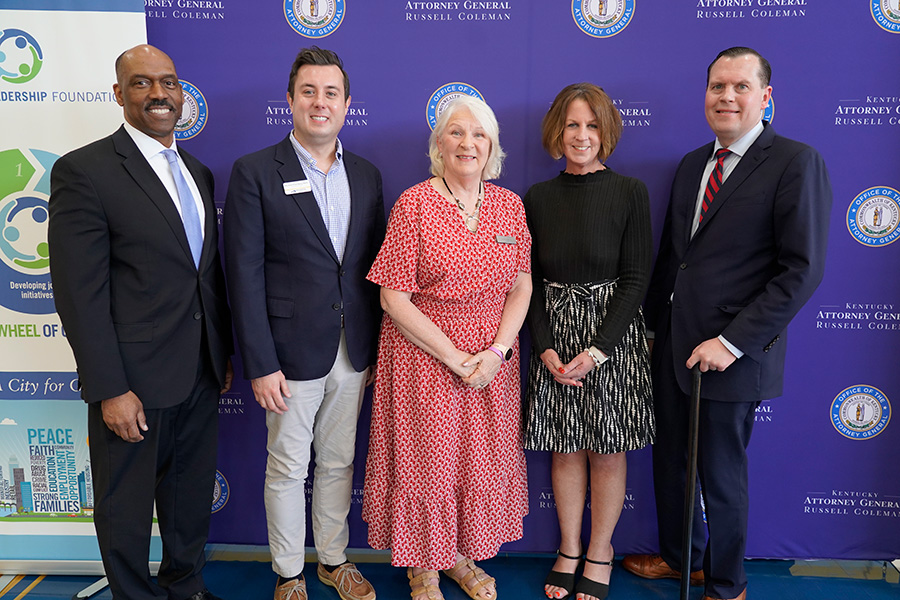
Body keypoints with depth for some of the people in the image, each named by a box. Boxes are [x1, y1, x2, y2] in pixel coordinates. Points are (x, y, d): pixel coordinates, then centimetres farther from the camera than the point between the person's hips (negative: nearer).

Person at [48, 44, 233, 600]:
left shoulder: (199, 173, 10)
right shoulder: (84, 171, -12)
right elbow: (80, 293, -15)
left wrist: (224, 352, 13)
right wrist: (110, 390, -17)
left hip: (202, 375, 6)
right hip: (134, 380, -6)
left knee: (192, 492, 22)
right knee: (126, 505, 14)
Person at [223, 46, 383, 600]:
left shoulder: (367, 175, 7)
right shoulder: (255, 172, -7)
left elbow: (376, 265, 9)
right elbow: (245, 274, -10)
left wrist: (378, 345, 6)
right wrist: (260, 364, -13)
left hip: (354, 353, 4)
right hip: (292, 353, -4)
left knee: (339, 463, 18)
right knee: (288, 469, 11)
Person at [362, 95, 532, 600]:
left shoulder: (511, 205, 3)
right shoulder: (414, 204, -10)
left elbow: (522, 286, 3)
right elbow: (394, 298, -13)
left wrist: (496, 351, -11)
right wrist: (456, 357, -15)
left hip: (494, 362, 4)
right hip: (424, 356, -4)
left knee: (485, 461, 14)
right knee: (427, 461, 8)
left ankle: (463, 556, 39)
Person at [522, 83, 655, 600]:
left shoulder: (630, 192, -4)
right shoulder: (538, 198, 4)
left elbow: (636, 279, -8)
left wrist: (596, 351, -15)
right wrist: (545, 348, -8)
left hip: (613, 334, -2)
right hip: (554, 338, 2)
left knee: (607, 451, 9)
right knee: (566, 449, 12)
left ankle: (601, 551, 30)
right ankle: (569, 551, 30)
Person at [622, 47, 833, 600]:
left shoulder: (797, 162, -9)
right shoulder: (692, 164, 11)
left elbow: (802, 269, -15)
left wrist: (731, 342, -18)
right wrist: (655, 325, 10)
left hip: (733, 354, -6)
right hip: (672, 346, 6)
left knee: (721, 476, 10)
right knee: (669, 461, 18)